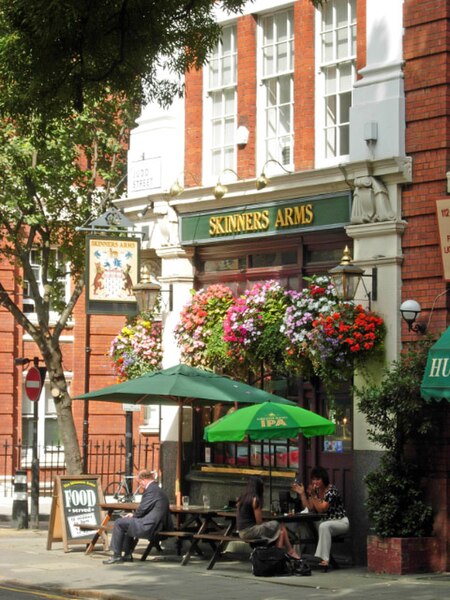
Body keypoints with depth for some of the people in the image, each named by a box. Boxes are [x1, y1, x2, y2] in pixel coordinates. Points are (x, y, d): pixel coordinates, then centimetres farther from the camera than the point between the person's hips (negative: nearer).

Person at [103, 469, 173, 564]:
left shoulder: (152, 490, -14)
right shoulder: (156, 489, 18)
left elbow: (142, 510, -16)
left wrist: (133, 515, 3)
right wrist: (133, 514, 11)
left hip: (149, 527, -11)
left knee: (119, 523, -7)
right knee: (126, 523, 28)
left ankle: (116, 556, -2)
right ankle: (127, 555, 24)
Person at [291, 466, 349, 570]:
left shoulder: (331, 491, -19)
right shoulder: (315, 490, 4)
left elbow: (321, 509, -25)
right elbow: (309, 508, -2)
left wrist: (313, 495, -29)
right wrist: (302, 494, -9)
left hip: (340, 522, -8)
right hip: (327, 521, 8)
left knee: (324, 526, -38)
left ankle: (324, 559, -43)